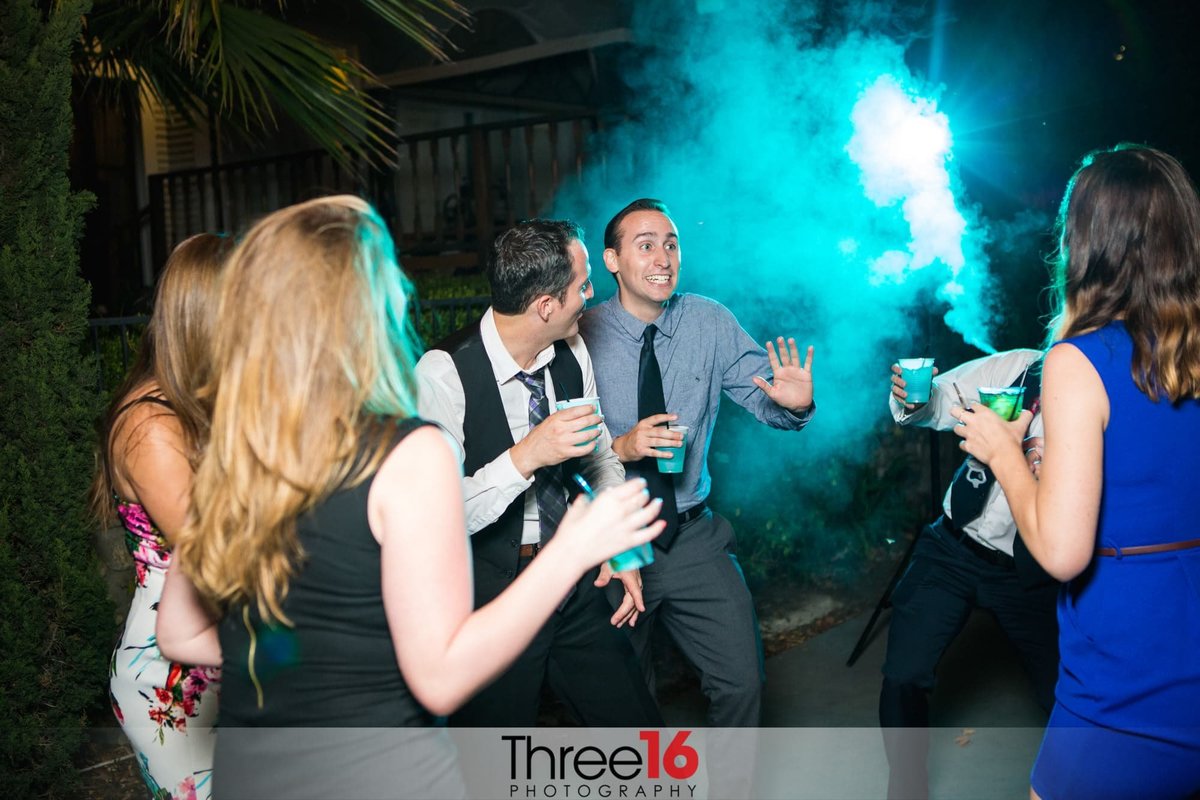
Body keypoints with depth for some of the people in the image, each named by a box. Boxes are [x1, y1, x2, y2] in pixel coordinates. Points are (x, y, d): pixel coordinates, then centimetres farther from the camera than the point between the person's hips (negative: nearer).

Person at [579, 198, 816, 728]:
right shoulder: (584, 339, -10)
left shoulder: (710, 323, -2)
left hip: (694, 539, 2)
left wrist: (794, 401, -25)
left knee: (741, 681, 3)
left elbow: (766, 399, -3)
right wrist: (620, 449, -26)